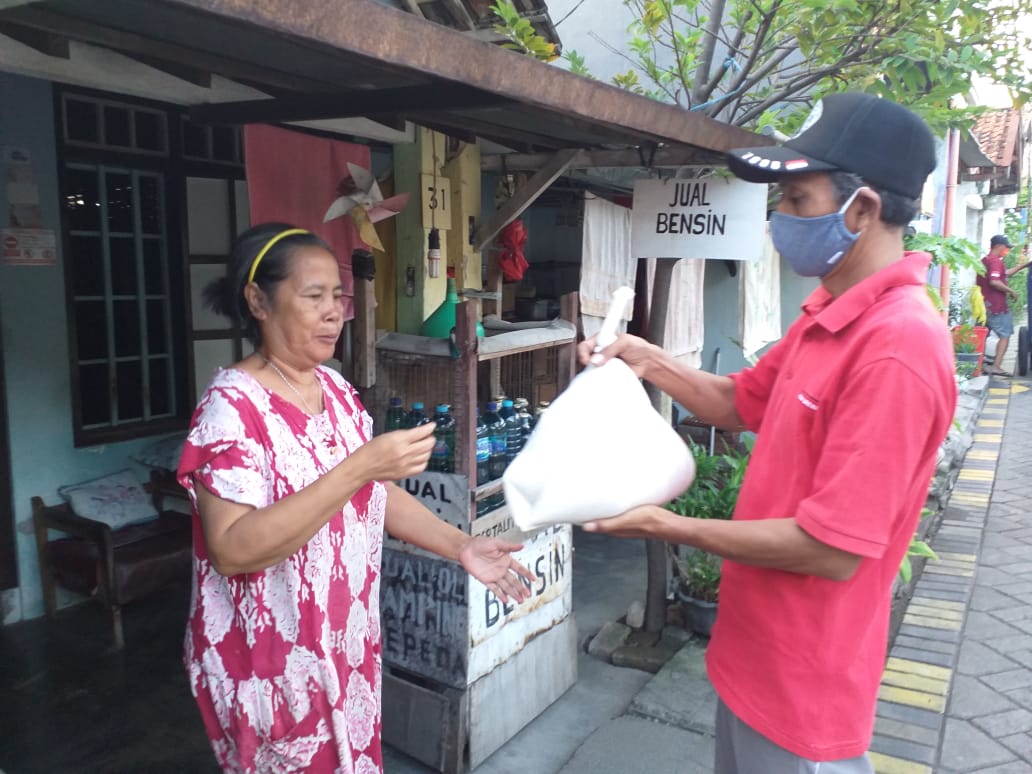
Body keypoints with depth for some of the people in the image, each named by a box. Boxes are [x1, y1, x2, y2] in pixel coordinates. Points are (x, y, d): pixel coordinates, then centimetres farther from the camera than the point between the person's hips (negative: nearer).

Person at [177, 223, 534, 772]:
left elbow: (376, 490, 10)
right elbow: (231, 549, -29)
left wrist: (459, 546, -1)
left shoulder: (336, 389, 2)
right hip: (270, 659, -7)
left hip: (344, 641, 7)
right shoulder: (232, 406, -21)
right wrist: (359, 467, -34)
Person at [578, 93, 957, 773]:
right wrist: (649, 360, -1)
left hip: (802, 678, -8)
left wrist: (669, 528, -19)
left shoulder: (897, 346, -28)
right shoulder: (829, 311, 3)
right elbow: (742, 403, 14)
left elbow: (832, 549, -28)